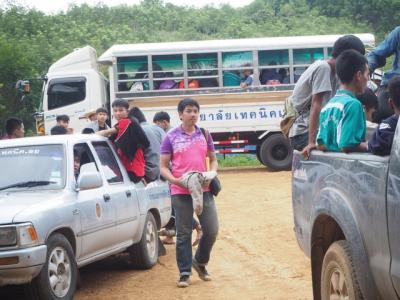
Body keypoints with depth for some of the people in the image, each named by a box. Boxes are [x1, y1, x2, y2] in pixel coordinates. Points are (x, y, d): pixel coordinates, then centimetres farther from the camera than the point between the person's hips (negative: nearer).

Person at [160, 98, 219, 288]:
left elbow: (213, 160, 17)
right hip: (181, 192, -3)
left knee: (212, 229, 2)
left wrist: (212, 174, -3)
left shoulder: (204, 134, 9)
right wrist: (175, 180, -17)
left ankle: (200, 261, 27)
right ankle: (184, 273, 11)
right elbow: (163, 166, 0)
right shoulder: (171, 137, 0)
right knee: (183, 234, 2)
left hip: (204, 190, 3)